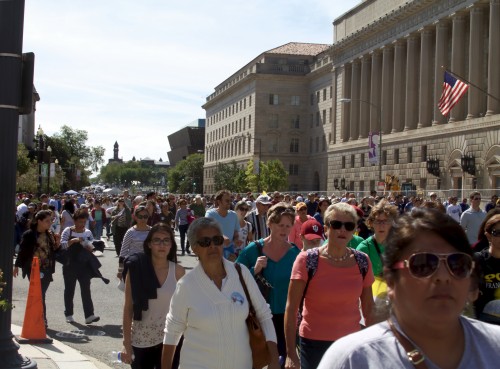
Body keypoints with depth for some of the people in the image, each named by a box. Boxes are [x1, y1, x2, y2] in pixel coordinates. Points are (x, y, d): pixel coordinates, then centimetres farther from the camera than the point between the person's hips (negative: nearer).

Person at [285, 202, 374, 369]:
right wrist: (291, 353, -13)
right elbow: (291, 307, -10)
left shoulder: (362, 262, -2)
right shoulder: (306, 260, -11)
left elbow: (368, 306, 8)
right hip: (314, 343, -3)